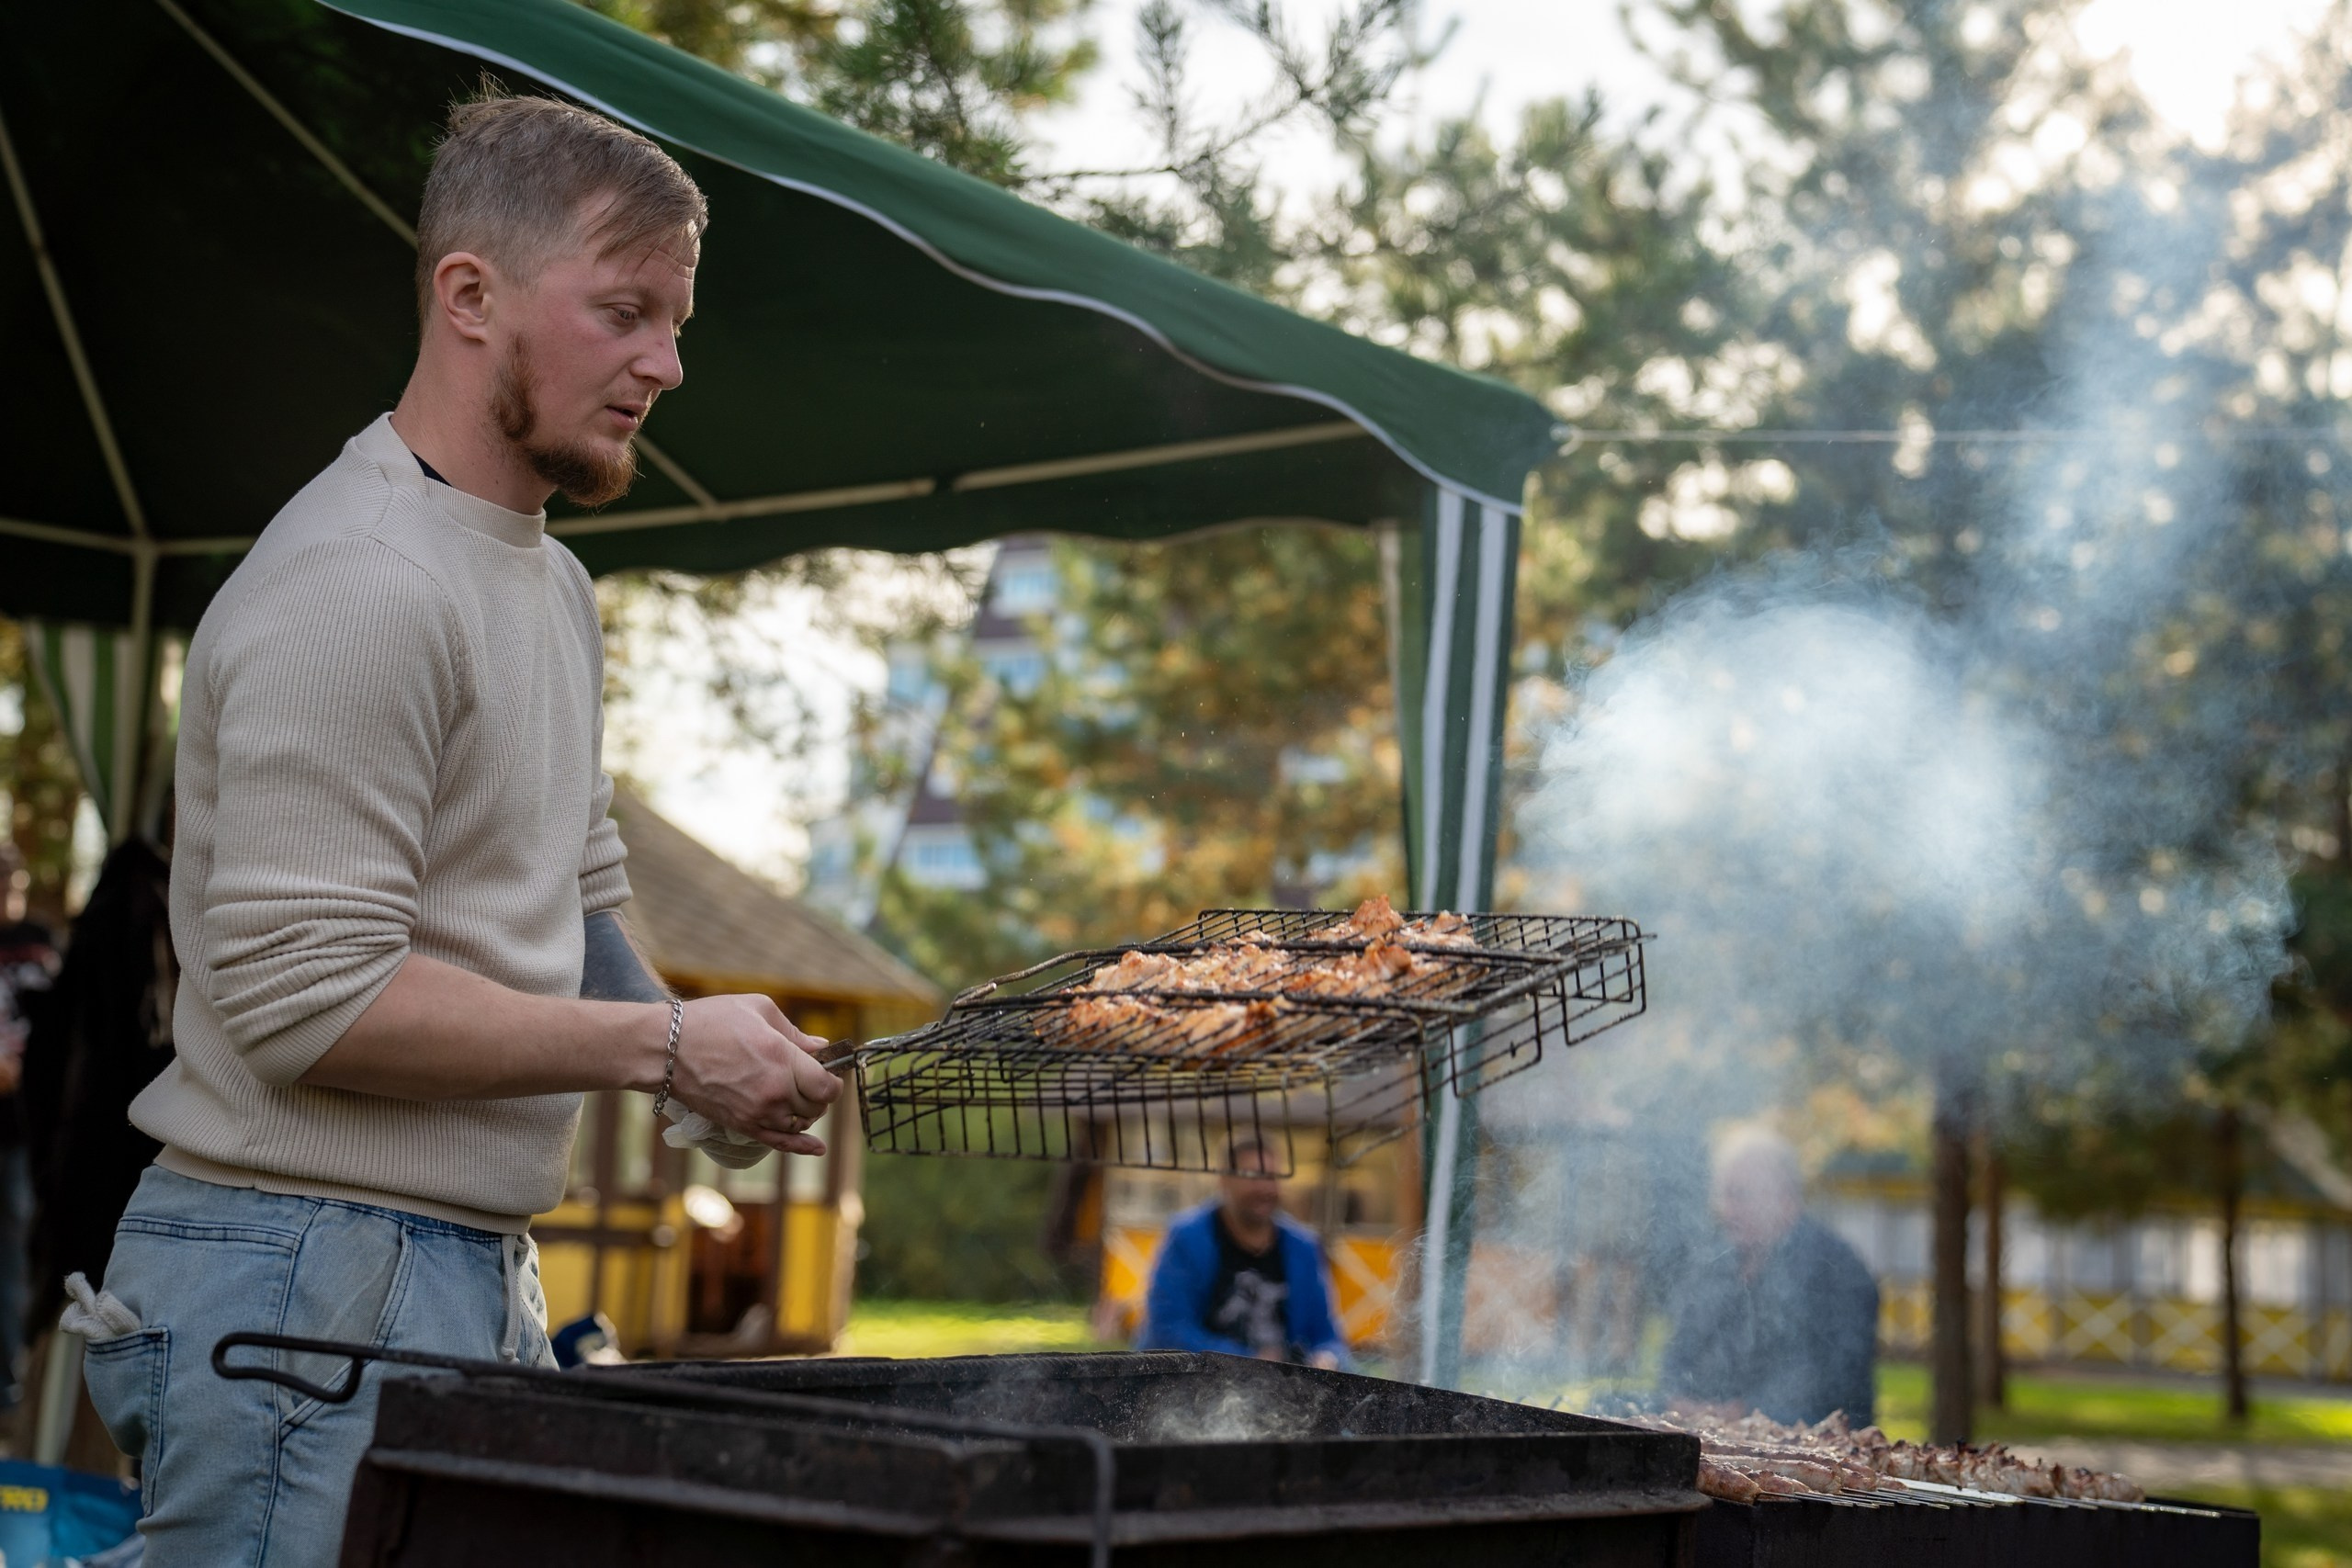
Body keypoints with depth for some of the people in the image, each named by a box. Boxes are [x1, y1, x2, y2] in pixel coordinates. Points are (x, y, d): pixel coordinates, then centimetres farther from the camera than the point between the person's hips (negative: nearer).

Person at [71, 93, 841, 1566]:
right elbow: (312, 997, -22)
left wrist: (704, 1054, 4)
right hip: (309, 1277, -9)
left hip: (482, 1273, 9)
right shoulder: (356, 585, -17)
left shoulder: (556, 581, 15)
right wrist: (663, 1044, -15)